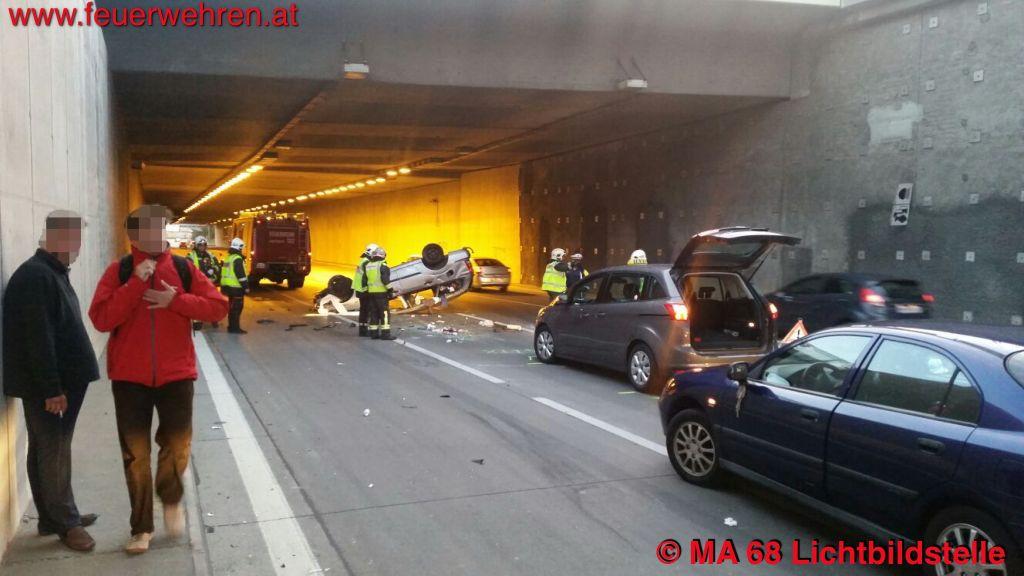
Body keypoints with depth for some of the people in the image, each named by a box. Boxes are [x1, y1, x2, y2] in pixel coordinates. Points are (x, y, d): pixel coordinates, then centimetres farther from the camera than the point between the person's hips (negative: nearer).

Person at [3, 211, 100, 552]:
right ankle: (65, 523, 10)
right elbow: (38, 338, -23)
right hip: (44, 386, -10)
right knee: (54, 453, 0)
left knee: (49, 451, 16)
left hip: (60, 380, 10)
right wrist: (52, 389, -23)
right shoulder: (36, 276, -19)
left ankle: (54, 517, 25)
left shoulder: (52, 273, 13)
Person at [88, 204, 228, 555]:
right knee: (135, 455, 6)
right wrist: (136, 283, -21)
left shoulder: (183, 269, 1)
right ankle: (141, 527, 19)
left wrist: (176, 300, -15)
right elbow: (101, 319, -14)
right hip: (130, 377, 0)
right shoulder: (119, 272, -3)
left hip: (175, 374, 1)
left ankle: (172, 500, 36)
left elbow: (219, 307, -3)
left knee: (177, 446, 6)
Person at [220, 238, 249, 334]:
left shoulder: (228, 258, 14)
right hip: (236, 287, -9)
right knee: (237, 307, -5)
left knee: (232, 306, 17)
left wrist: (222, 286, 27)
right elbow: (241, 275, -21)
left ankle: (231, 326, 23)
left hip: (227, 286, 9)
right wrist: (246, 287, -18)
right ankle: (235, 328, -6)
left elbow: (225, 273, 21)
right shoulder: (237, 259, -15)